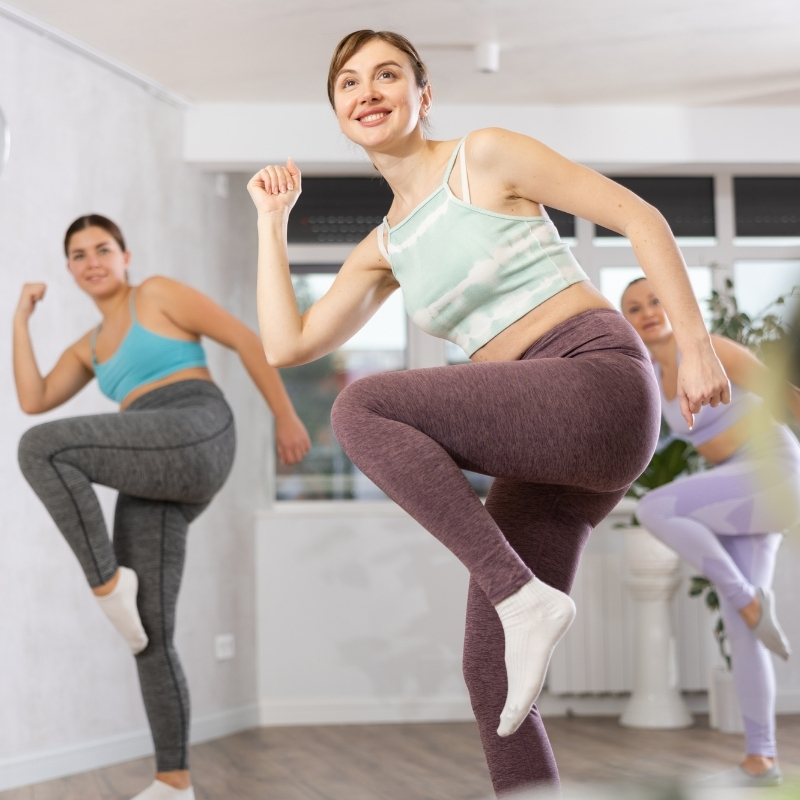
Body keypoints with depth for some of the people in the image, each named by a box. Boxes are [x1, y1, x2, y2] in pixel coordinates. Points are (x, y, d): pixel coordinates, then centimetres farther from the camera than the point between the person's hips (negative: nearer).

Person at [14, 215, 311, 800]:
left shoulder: (158, 293, 9)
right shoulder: (90, 347, 29)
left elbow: (245, 338, 5)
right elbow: (33, 401, 17)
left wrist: (286, 418, 2)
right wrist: (22, 318, 22)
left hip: (196, 439, -8)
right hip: (153, 487, 8)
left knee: (40, 449, -22)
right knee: (149, 640, 2)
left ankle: (104, 579, -12)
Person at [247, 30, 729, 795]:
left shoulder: (485, 156, 2)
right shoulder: (384, 248, 20)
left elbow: (639, 216, 0)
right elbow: (285, 345, 15)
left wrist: (696, 346, -7)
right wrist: (272, 217, 20)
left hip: (600, 385, -7)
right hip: (544, 453, 7)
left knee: (361, 408, -20)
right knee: (491, 677, 3)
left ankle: (521, 593, -18)